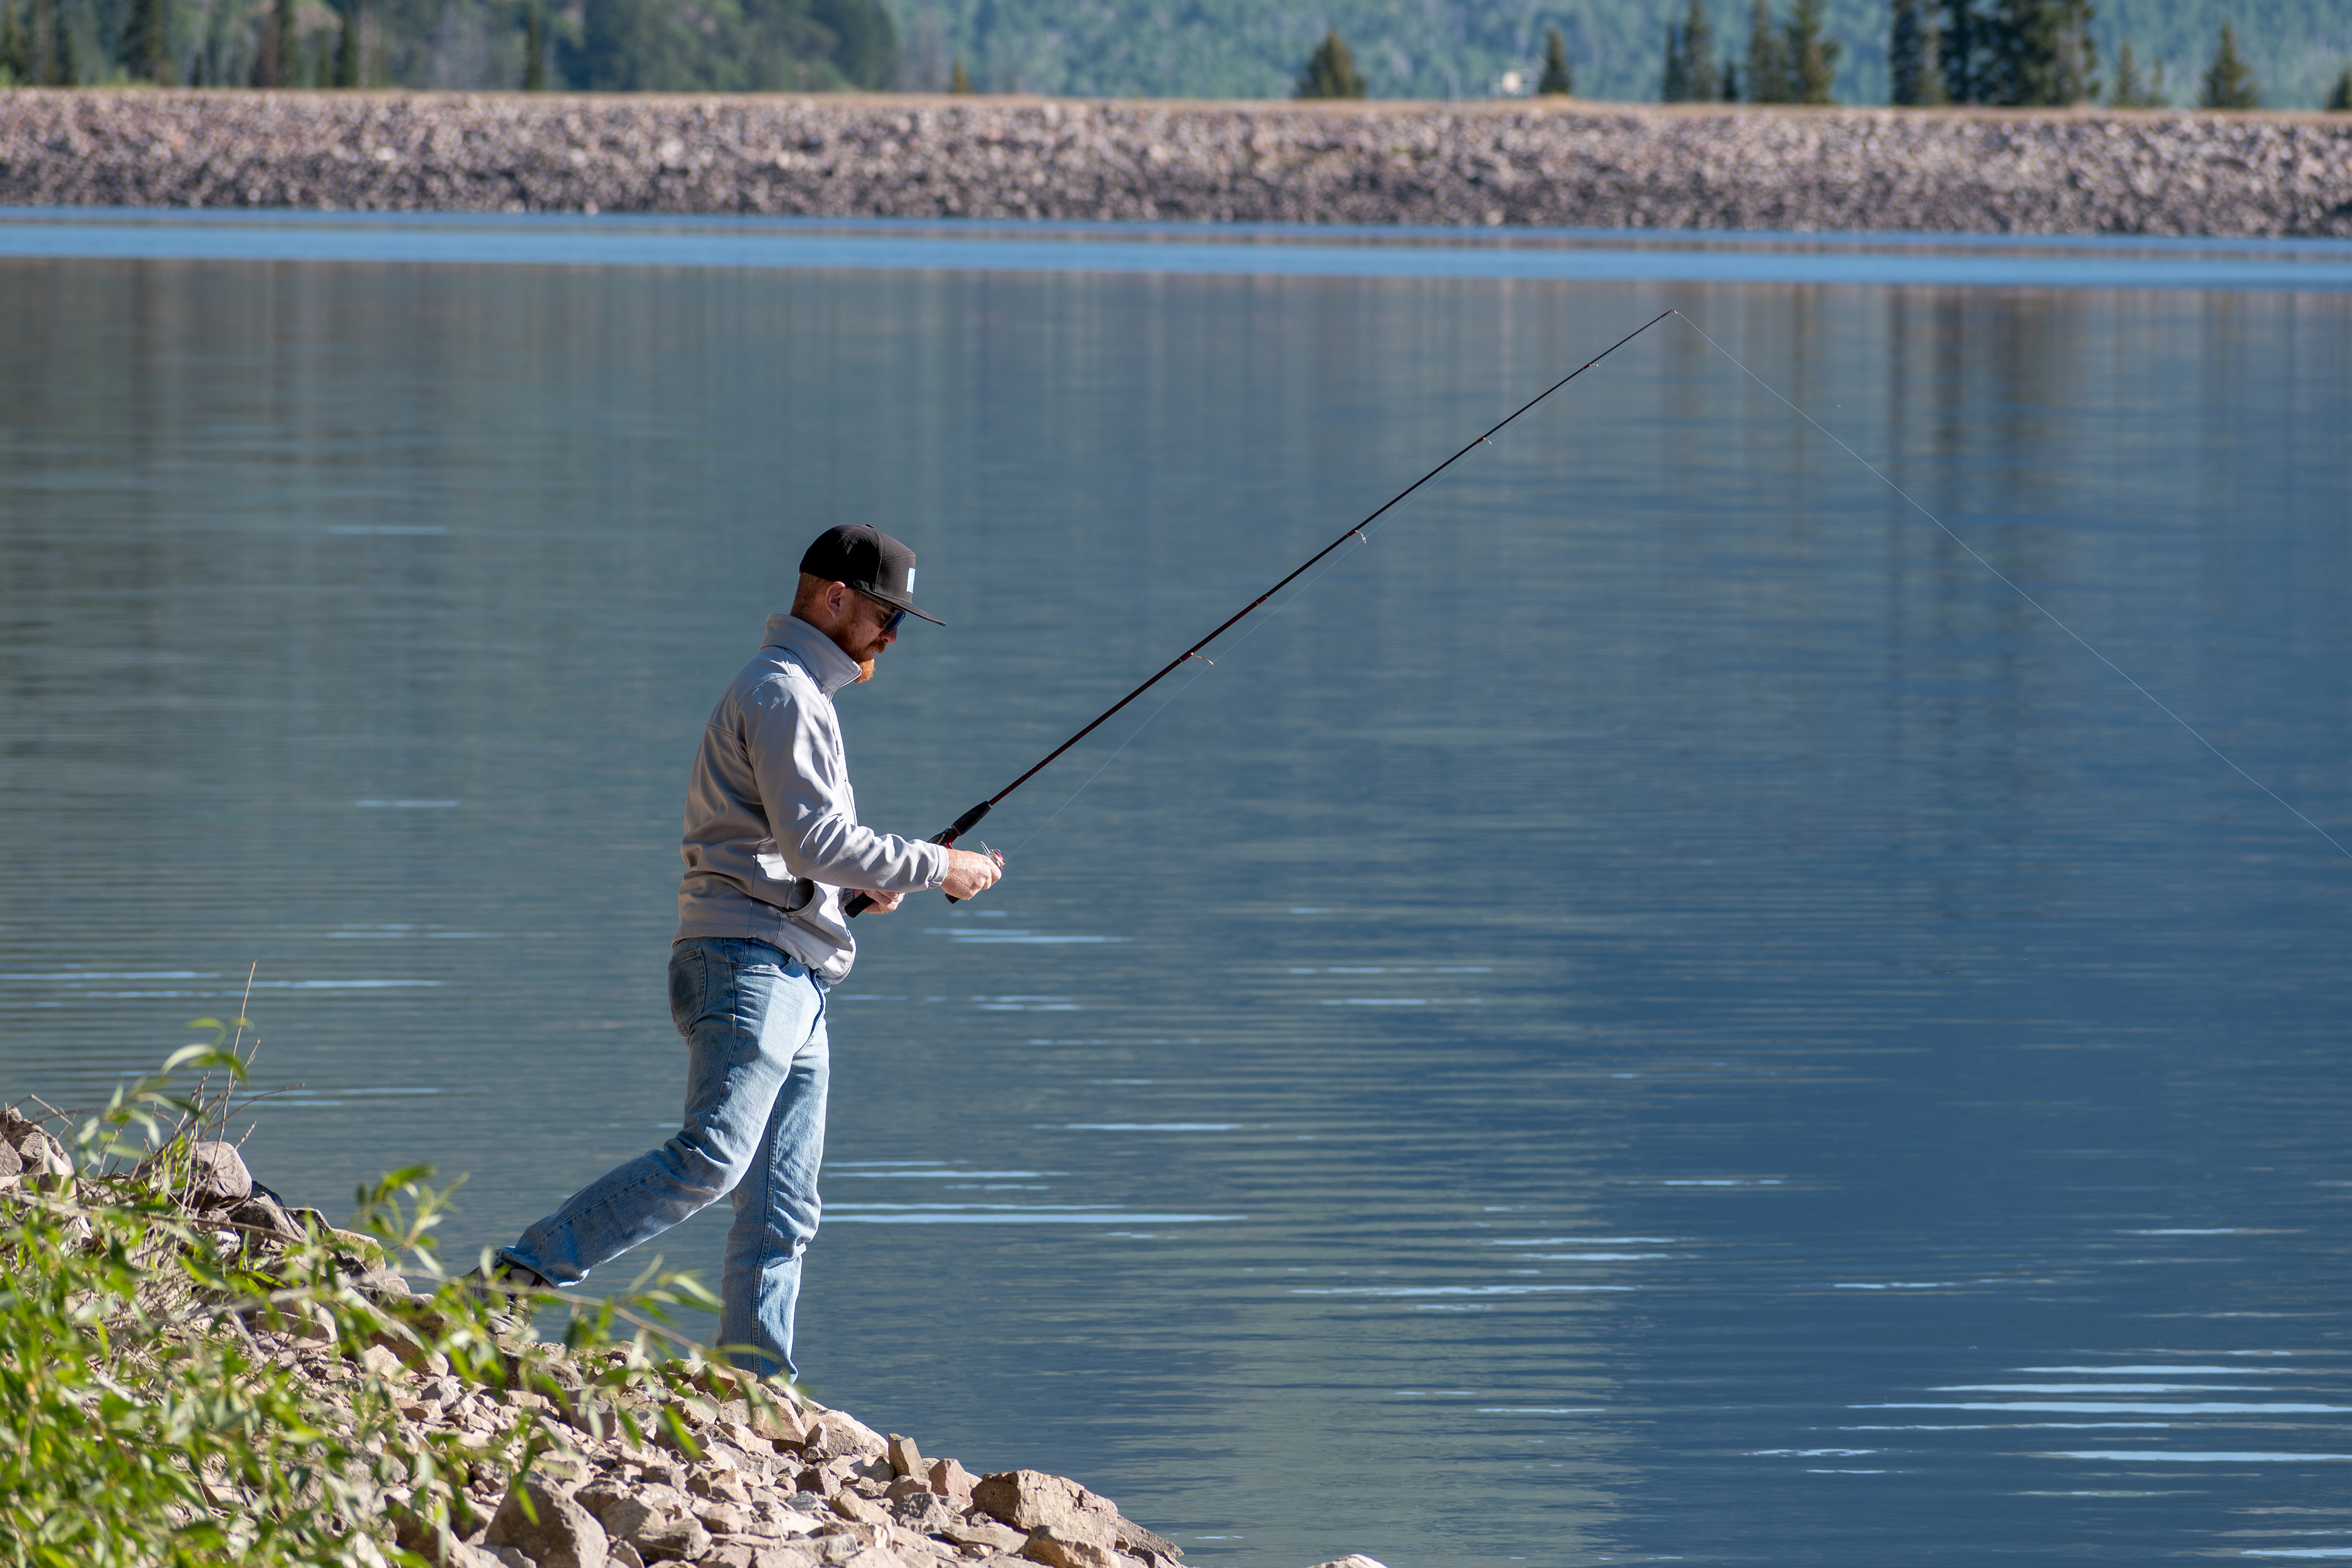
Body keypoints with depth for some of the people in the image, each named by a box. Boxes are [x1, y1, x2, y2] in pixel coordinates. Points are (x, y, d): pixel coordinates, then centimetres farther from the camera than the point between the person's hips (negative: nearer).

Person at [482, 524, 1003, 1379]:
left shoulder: (800, 694, 26)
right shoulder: (780, 691, -7)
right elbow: (812, 839, -17)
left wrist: (861, 882, 16)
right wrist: (935, 867, -9)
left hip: (794, 985, 11)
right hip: (747, 962, -11)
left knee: (780, 1215, 4)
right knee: (712, 1157, -25)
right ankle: (517, 1276, -25)